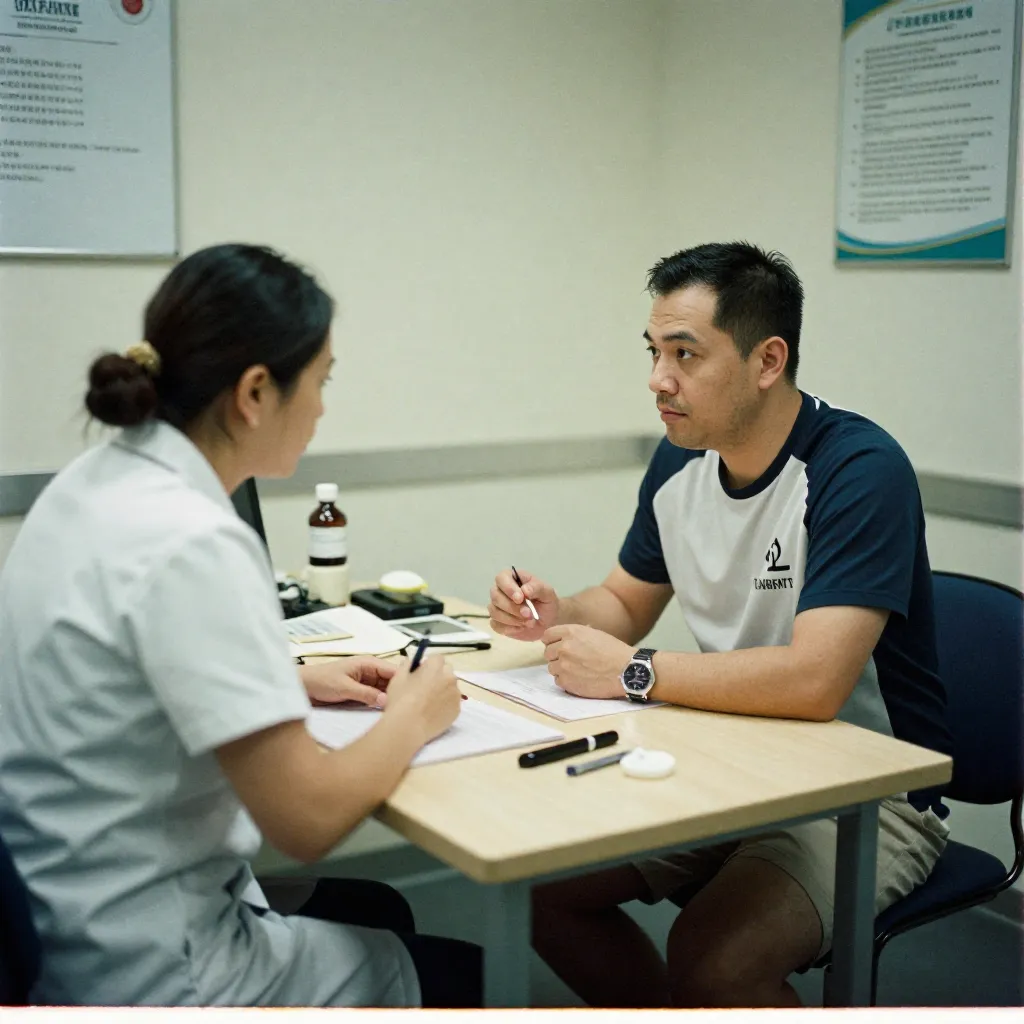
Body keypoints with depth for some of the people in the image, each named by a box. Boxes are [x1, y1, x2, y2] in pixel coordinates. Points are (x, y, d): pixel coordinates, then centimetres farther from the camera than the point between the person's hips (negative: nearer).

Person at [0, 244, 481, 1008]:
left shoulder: (95, 483, 0)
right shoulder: (191, 544, -28)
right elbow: (307, 819, -26)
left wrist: (291, 682, 9)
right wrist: (411, 717, -8)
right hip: (144, 974, -8)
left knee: (379, 912, 29)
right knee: (471, 969, 14)